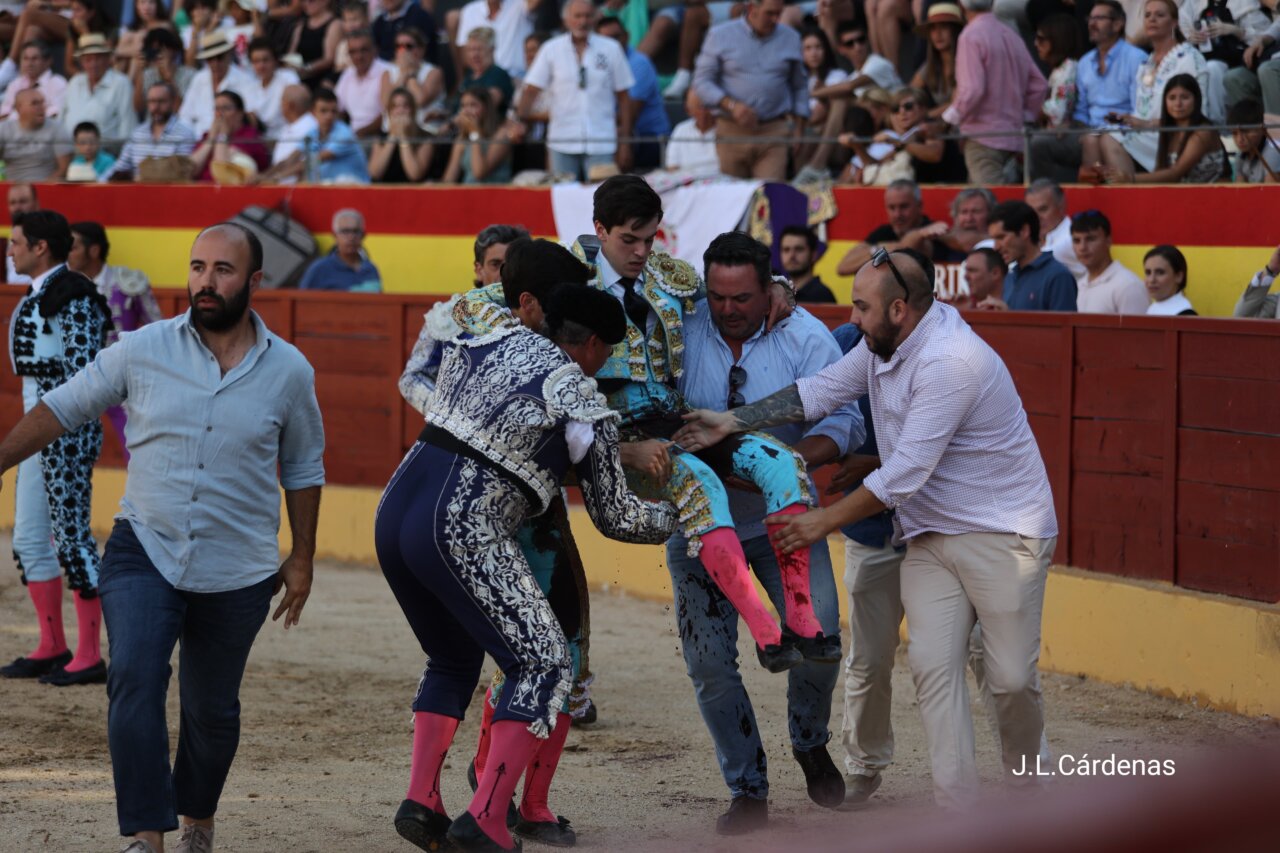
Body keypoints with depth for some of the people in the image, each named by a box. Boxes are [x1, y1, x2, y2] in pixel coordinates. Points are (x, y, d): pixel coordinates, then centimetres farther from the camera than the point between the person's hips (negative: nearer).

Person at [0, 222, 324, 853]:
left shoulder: (288, 371, -2)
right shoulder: (144, 350, -4)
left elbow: (302, 467, 11)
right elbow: (64, 408, 6)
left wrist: (302, 558, 12)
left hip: (236, 574, 1)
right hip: (144, 552, -1)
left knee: (212, 709, 11)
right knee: (134, 680, -20)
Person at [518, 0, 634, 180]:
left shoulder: (611, 49, 4)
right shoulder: (551, 49, 3)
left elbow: (623, 97, 6)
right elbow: (531, 90, 0)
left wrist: (624, 143, 3)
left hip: (601, 144, 0)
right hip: (562, 144, 0)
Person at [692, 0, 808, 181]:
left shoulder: (790, 38, 12)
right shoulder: (720, 35, 4)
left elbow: (799, 88, 20)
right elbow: (702, 81, 1)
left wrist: (799, 130, 11)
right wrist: (732, 105, -14)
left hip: (774, 134, 1)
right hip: (732, 132, -1)